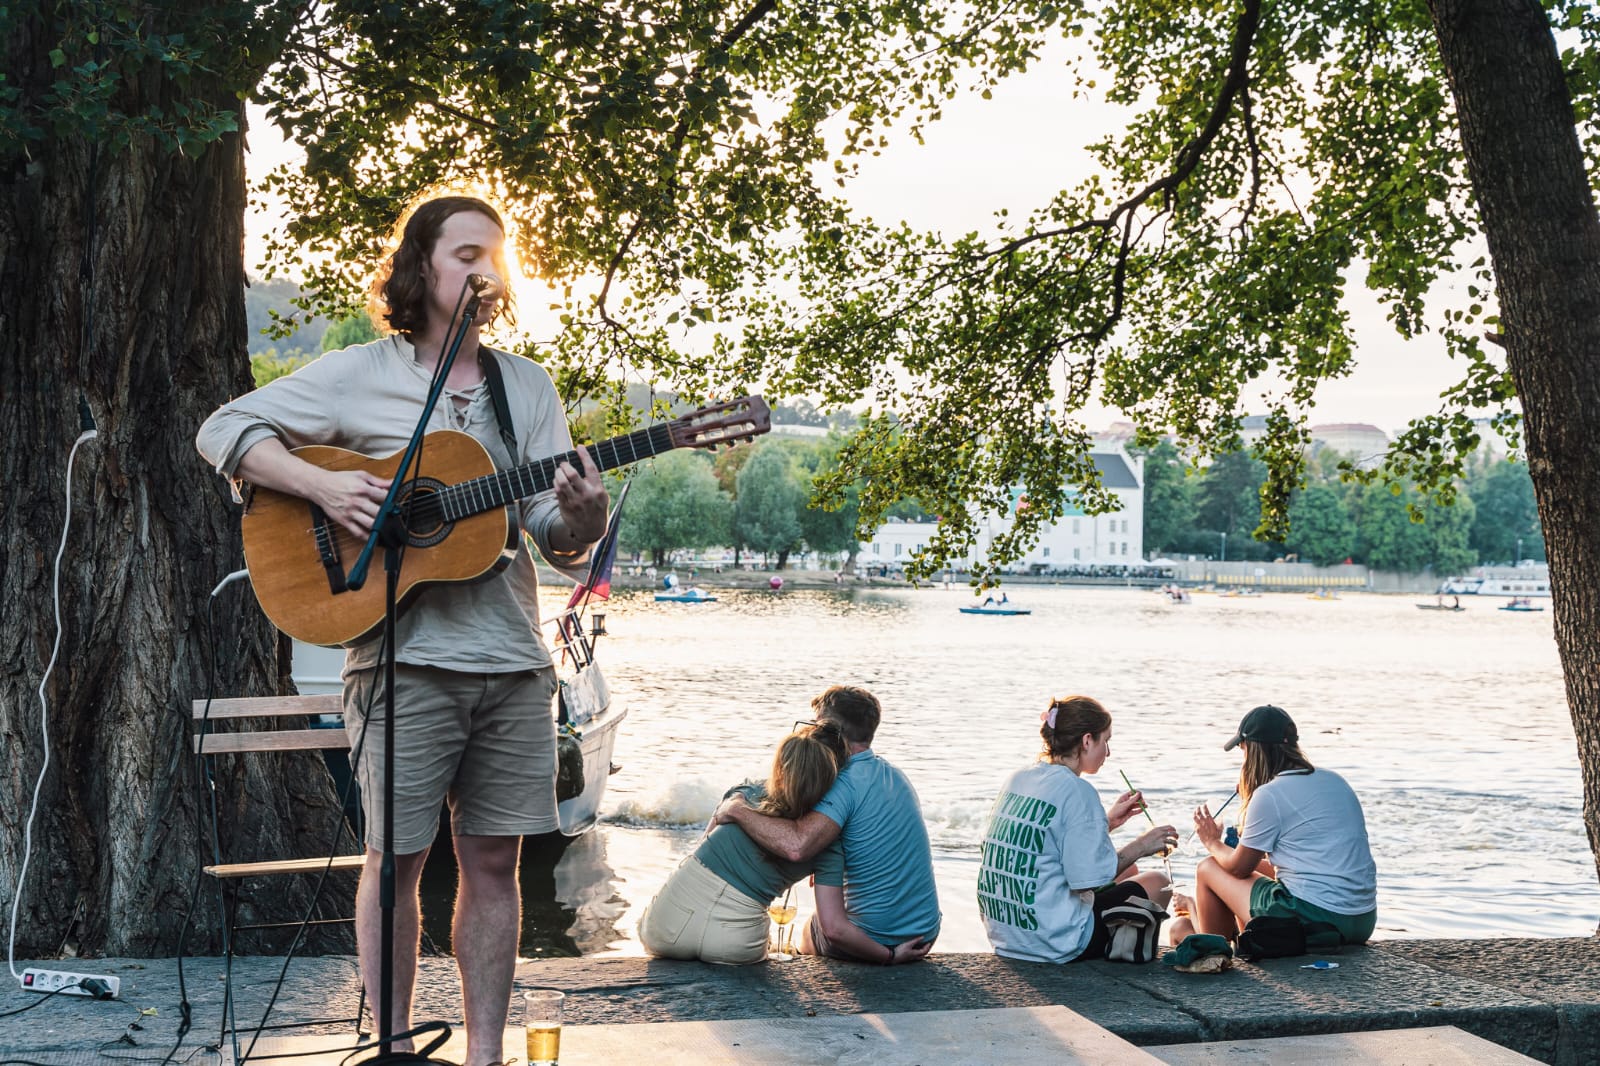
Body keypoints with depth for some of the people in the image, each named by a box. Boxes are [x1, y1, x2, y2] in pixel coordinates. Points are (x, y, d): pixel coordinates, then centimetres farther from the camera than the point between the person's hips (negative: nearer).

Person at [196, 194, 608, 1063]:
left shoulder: (529, 388, 12)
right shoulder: (359, 375, 1)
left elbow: (552, 534, 8)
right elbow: (225, 429, -1)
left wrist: (578, 521, -16)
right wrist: (322, 486, -16)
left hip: (512, 660, 4)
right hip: (404, 657, -4)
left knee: (494, 861, 7)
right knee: (396, 858, 2)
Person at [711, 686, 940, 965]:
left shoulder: (845, 783, -21)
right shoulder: (894, 775, 7)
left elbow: (796, 846, -35)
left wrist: (737, 810, -23)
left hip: (872, 939, -6)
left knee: (806, 935, 27)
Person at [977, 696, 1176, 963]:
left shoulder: (1019, 779, 7)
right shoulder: (1076, 790, -16)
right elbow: (1088, 878, -19)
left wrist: (1107, 822, 20)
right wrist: (1140, 846, -5)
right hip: (1055, 943, -8)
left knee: (1128, 871, 26)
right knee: (1157, 882, 15)